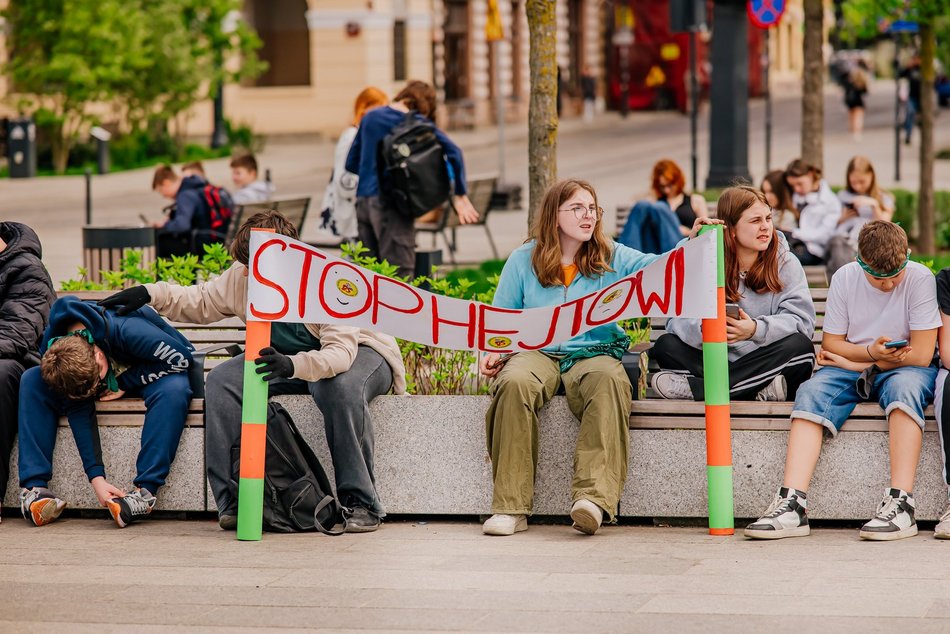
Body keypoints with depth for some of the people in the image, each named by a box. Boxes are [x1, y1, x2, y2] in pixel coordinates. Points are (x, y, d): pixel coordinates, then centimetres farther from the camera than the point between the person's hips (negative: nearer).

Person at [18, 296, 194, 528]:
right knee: (31, 381, -19)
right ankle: (34, 487, -26)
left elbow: (181, 358, -30)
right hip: (114, 379, 4)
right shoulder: (52, 354, -25)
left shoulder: (127, 331, -40)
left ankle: (145, 491, -40)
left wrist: (125, 383, -27)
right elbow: (78, 411, -24)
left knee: (173, 389, -41)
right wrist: (96, 478, -30)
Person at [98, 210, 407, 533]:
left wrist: (294, 365, -59)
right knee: (222, 382, -19)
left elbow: (341, 351, -41)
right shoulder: (242, 277, -13)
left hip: (357, 349, -6)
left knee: (341, 386, -42)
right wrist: (151, 294, -10)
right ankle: (232, 501, -16)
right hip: (290, 355, 6)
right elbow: (200, 303, 6)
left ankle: (361, 503, -29)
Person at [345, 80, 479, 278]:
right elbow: (453, 151, -13)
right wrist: (460, 195, -9)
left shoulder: (369, 118, 12)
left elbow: (351, 163, 17)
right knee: (401, 274, -6)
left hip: (363, 200, 6)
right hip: (392, 201, -6)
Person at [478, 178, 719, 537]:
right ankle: (511, 507, -34)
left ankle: (593, 496, -47)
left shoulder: (611, 258, 12)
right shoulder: (523, 260, 12)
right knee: (515, 383, -36)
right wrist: (492, 351, -5)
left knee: (609, 380, -37)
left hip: (593, 354, 0)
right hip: (537, 353, 0)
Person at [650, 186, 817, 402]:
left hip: (768, 364, 0)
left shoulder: (785, 263, 2)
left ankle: (694, 386, -30)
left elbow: (802, 320, -11)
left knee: (800, 346, -31)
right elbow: (678, 319, -8)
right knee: (666, 346, -19)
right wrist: (703, 329, -32)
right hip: (717, 361, 0)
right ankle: (762, 391, -32)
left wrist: (756, 330, -29)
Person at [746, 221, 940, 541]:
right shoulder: (844, 279, -1)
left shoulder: (920, 279, -12)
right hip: (851, 370, 3)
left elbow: (921, 355, -14)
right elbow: (831, 345, 3)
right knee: (812, 390, -28)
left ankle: (901, 503, -45)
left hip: (904, 371, -3)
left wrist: (853, 360, -8)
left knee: (904, 385, -38)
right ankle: (792, 504, -42)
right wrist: (871, 352, -17)